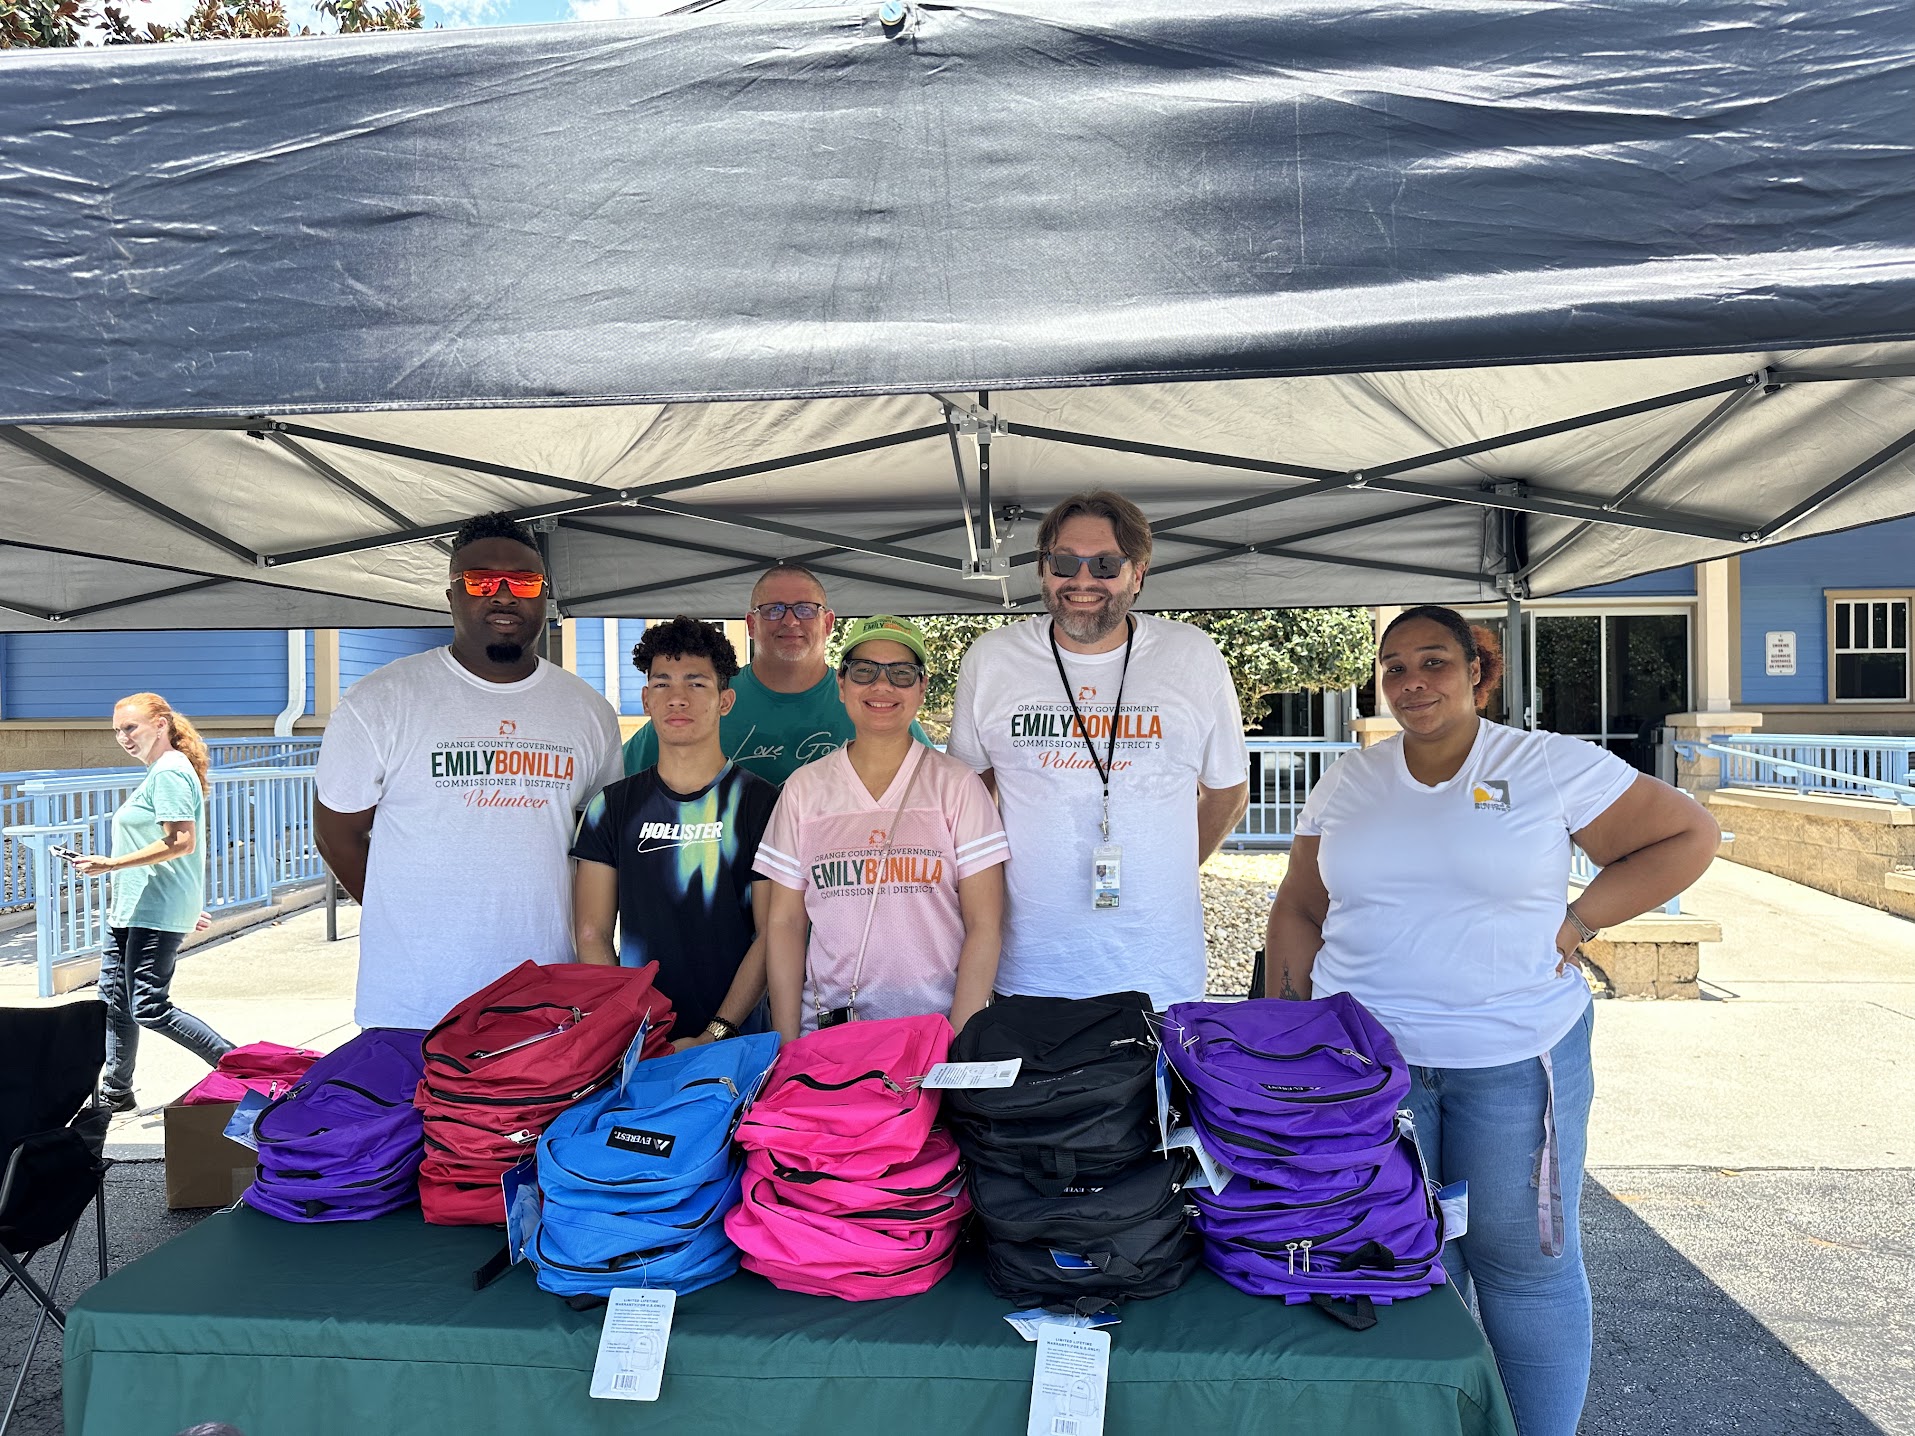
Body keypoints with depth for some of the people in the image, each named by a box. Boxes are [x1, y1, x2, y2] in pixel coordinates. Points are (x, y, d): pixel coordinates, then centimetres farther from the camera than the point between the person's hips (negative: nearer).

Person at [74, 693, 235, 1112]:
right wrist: (188, 907, 25)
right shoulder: (158, 772, 19)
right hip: (130, 906, 11)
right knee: (114, 1001, 13)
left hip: (156, 909, -11)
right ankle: (114, 1093, 24)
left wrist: (111, 864, -22)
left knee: (149, 1009, -11)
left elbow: (182, 842, -24)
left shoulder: (169, 772, -14)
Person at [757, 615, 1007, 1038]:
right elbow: (785, 923, 9)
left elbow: (985, 927, 0)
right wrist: (788, 1050, 1)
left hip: (935, 1026, -1)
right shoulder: (804, 788, 9)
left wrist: (959, 1044, -9)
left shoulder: (956, 785, 3)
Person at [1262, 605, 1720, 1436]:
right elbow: (1299, 910, 13)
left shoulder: (1553, 767, -2)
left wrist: (1576, 923, -5)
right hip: (1365, 1062, 3)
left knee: (1525, 1262, 7)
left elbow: (1688, 836, 3)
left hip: (1517, 1059, -2)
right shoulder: (1347, 783, 8)